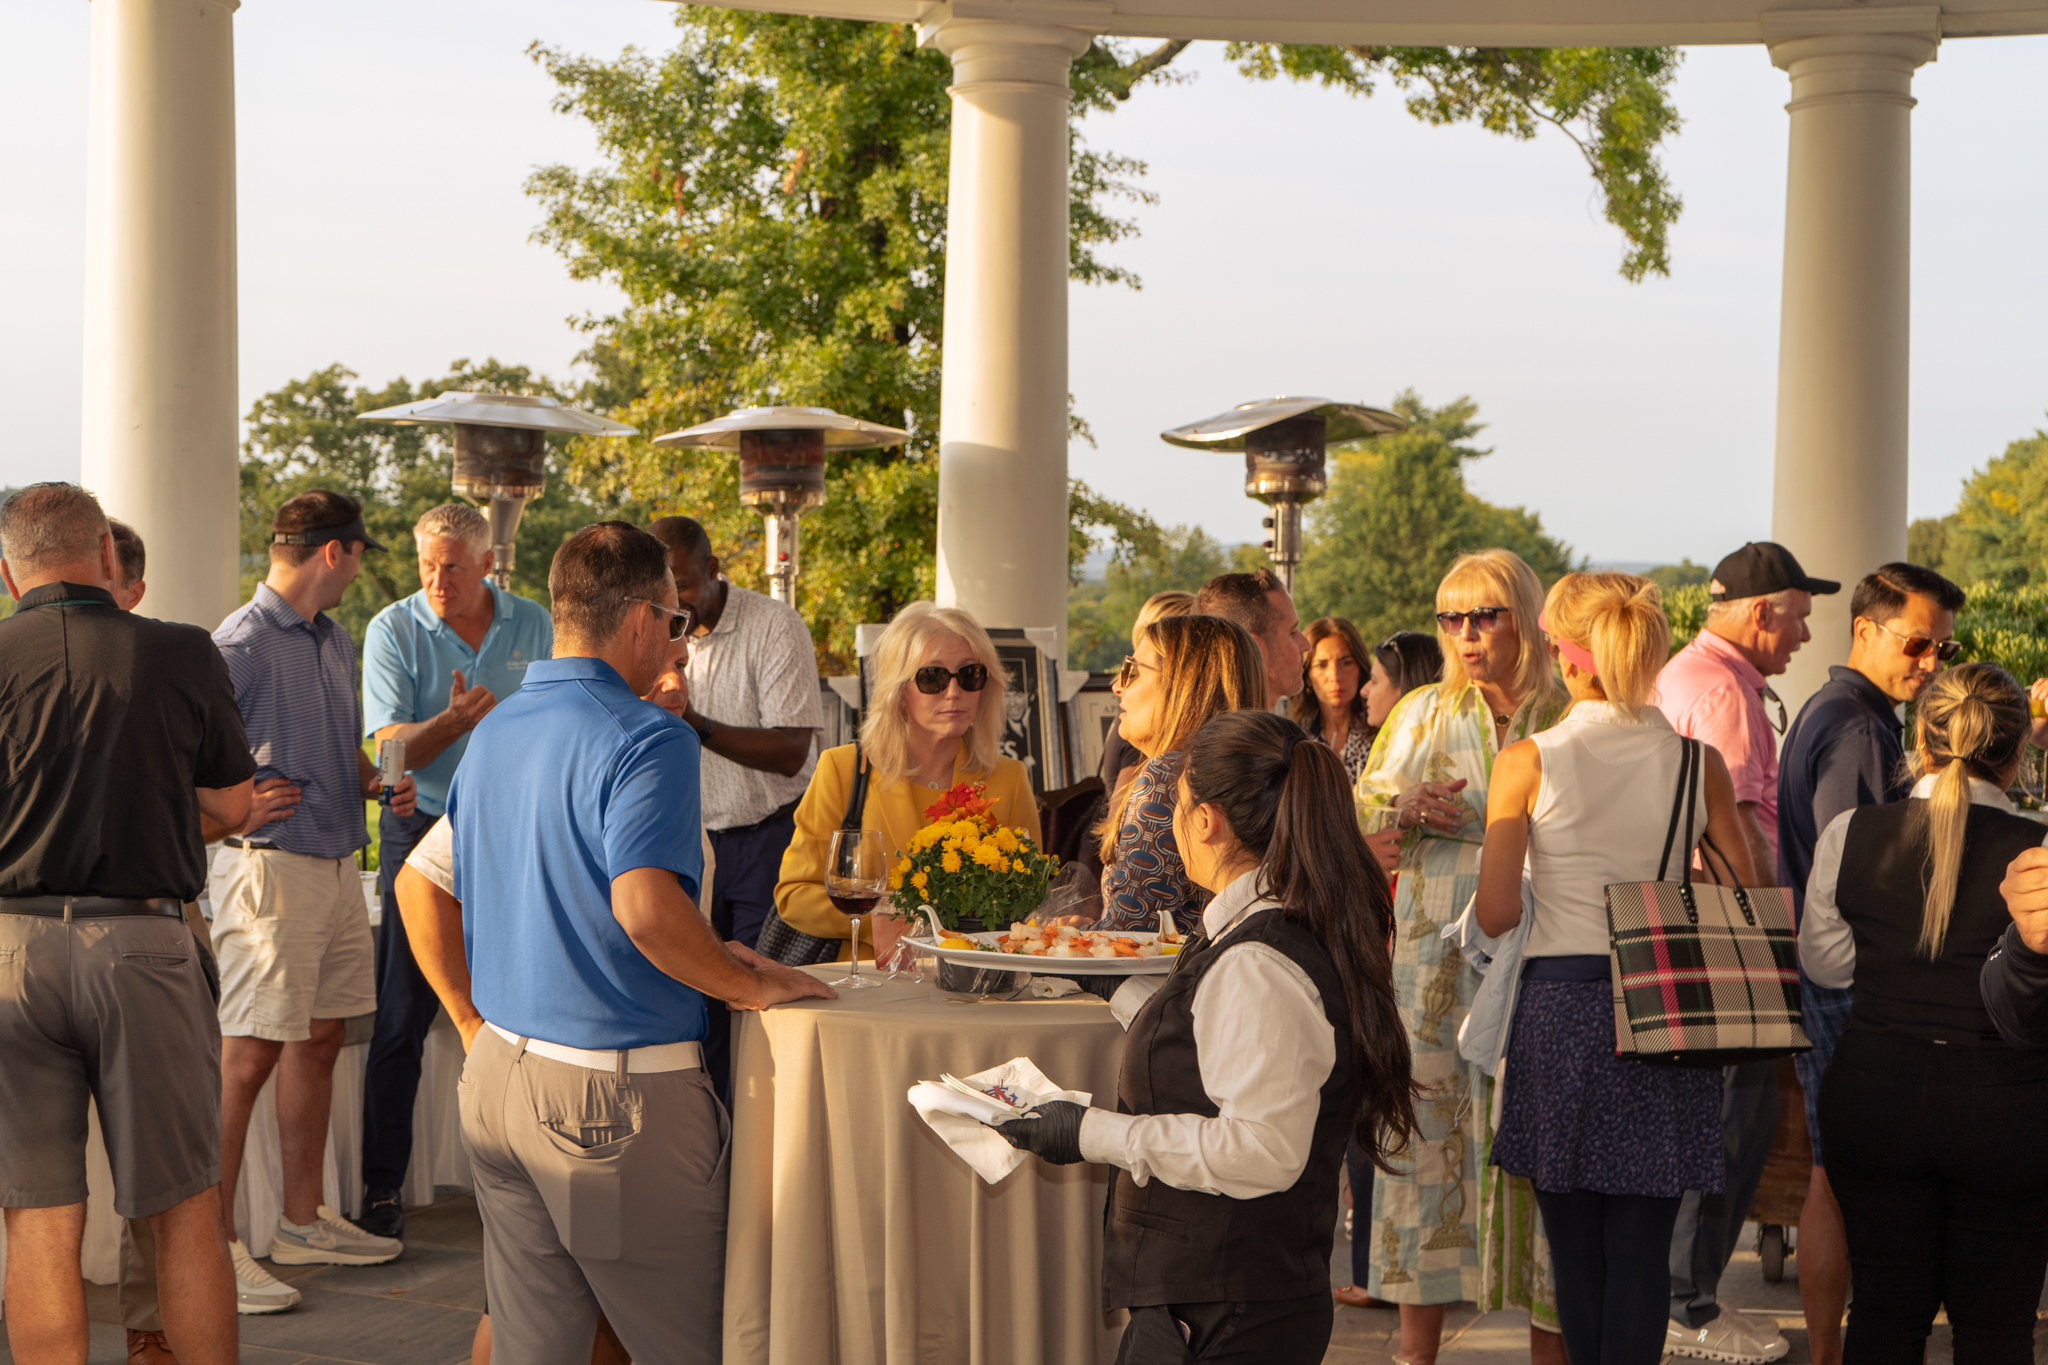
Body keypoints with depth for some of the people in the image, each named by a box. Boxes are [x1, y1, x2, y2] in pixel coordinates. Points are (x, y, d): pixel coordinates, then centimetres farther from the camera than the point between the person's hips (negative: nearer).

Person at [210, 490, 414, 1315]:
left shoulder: (335, 642, 16)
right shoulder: (240, 645, -13)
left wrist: (380, 784, 9)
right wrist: (234, 809, -25)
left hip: (337, 865, 9)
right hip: (271, 867, -9)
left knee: (319, 1039, 14)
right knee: (248, 1056, -8)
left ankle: (303, 1222, 26)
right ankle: (214, 1245, -3)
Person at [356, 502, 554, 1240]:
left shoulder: (534, 625, 5)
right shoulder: (393, 631, -3)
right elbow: (390, 748, -9)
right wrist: (454, 720, -27)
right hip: (423, 832, -2)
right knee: (400, 1019, -3)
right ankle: (381, 1188, 3)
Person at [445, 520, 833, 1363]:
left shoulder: (491, 734, 12)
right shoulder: (646, 740, -15)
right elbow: (645, 906, -28)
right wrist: (748, 985, -14)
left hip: (498, 1070, 8)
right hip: (616, 1090, -8)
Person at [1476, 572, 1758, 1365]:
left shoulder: (1527, 763, -5)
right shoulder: (1697, 762, 1)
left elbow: (1495, 914, -7)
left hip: (1560, 1003, -1)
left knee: (1575, 1245, 11)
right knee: (1640, 1249, 5)